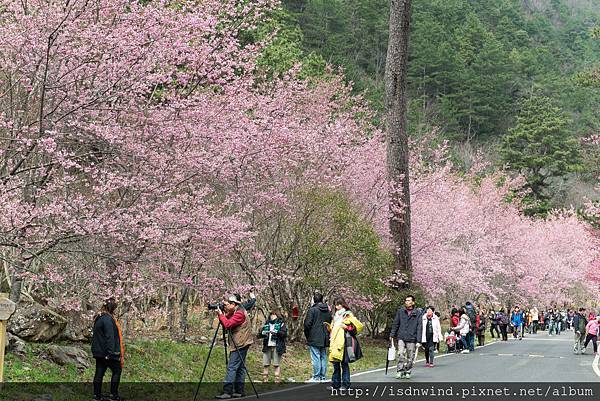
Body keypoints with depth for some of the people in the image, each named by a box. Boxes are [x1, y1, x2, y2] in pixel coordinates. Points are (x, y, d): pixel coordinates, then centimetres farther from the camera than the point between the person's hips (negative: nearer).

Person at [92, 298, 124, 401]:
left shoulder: (99, 318, 14)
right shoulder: (108, 320, -18)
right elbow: (109, 337, -22)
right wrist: (110, 352, -23)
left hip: (98, 352, 9)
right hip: (106, 352, -9)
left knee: (99, 373, 10)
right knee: (117, 371, 3)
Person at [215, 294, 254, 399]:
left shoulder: (239, 313, -16)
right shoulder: (233, 312, 15)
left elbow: (228, 325, -25)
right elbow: (226, 324, 17)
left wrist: (221, 314, -12)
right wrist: (221, 315, 3)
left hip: (240, 344, -10)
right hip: (240, 344, 10)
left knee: (232, 367, -12)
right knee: (240, 367, 10)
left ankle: (227, 392, -15)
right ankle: (239, 391, 13)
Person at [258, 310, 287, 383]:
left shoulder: (281, 323, 6)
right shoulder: (266, 323, 17)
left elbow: (285, 334, -8)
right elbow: (259, 335, 13)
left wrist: (276, 332, -23)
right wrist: (262, 333, -10)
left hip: (277, 347, -4)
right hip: (267, 347, 4)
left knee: (276, 365, -4)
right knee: (265, 364, 1)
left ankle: (277, 381, 0)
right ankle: (265, 380, 7)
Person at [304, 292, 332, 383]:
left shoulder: (312, 310, -11)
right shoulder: (328, 311, 10)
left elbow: (307, 324, -13)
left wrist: (307, 335, 2)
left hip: (314, 339, -6)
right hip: (325, 339, 6)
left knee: (316, 358, -3)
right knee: (323, 357, 10)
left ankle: (316, 377, -2)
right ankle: (323, 377, 13)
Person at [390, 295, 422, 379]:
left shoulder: (417, 313, 1)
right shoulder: (400, 311, 6)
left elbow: (419, 327, -1)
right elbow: (395, 324, 12)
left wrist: (418, 340, -7)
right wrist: (392, 335, 8)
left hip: (412, 338, 0)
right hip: (401, 337, 1)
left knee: (410, 357, 5)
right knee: (401, 354, -14)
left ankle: (407, 372, 19)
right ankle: (400, 371, -10)